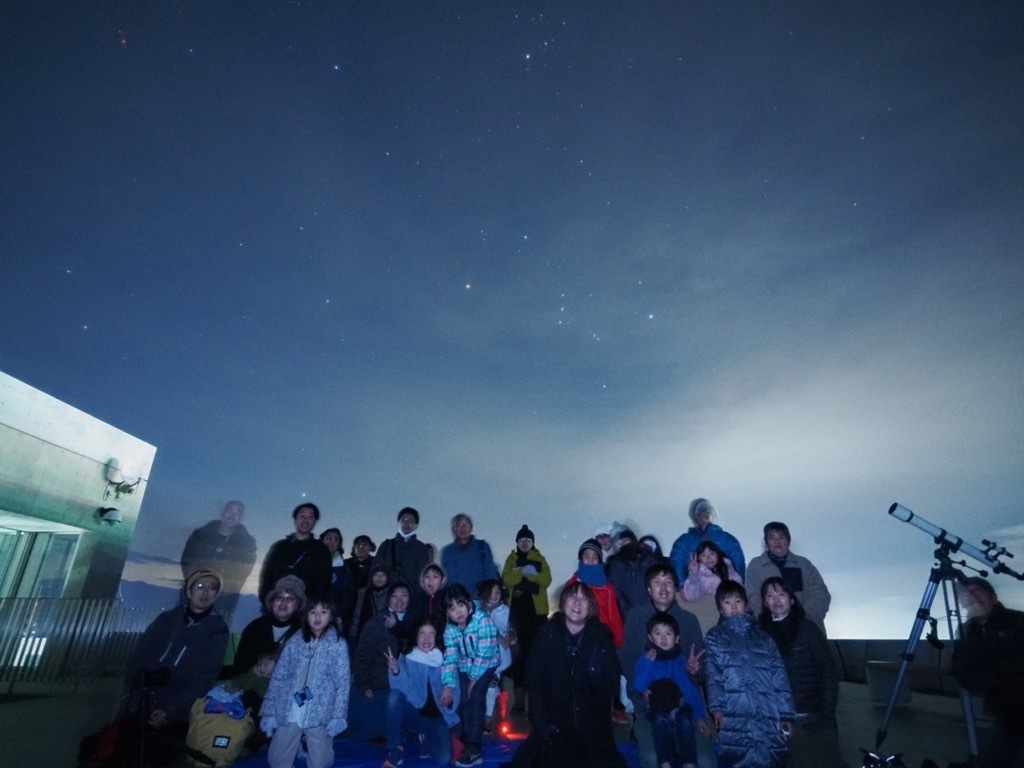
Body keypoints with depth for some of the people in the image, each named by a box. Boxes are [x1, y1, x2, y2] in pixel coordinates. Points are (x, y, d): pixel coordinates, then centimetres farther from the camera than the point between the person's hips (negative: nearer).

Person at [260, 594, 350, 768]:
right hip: (288, 714, 2)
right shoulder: (295, 642, 4)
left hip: (319, 715, -2)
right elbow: (278, 677, 6)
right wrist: (269, 712, 1)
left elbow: (342, 683, -2)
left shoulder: (338, 644, -1)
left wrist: (338, 716, -8)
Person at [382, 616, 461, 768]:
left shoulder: (445, 661, 1)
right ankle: (396, 750, -14)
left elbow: (455, 692, -1)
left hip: (436, 718, 1)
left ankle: (427, 738, 11)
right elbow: (401, 690, -14)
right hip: (413, 716, -1)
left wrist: (450, 699, -25)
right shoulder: (406, 659, 0)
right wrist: (395, 671, -34)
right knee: (394, 695, -30)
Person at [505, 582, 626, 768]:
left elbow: (611, 688, -7)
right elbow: (534, 683, -8)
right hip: (553, 729, 0)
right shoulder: (547, 635, -7)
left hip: (592, 730, 1)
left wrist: (597, 672, -26)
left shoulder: (601, 637, -6)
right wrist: (541, 722, -16)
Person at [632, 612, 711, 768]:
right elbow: (638, 686, -10)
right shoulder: (646, 658, 3)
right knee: (660, 720, -34)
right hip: (656, 707, -1)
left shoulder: (680, 660, 4)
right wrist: (648, 663, -19)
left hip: (679, 705, 1)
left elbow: (691, 689, 0)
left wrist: (700, 716, -10)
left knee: (685, 721, -32)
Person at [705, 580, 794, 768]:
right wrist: (716, 706, -11)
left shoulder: (763, 636, 22)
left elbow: (779, 676, 14)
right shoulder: (714, 636, 15)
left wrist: (786, 713, 4)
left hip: (768, 714, 2)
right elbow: (713, 675, 2)